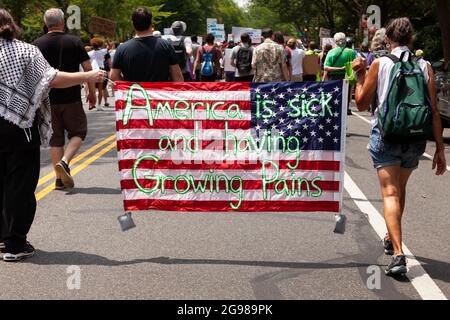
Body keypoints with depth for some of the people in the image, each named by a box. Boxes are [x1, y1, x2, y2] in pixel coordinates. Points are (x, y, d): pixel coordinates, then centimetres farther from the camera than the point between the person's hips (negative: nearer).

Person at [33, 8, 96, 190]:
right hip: (71, 98, -2)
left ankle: (60, 178, 11)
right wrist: (92, 92, 6)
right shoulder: (74, 42, -4)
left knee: (55, 139, 11)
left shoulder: (37, 44, 2)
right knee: (78, 133, 12)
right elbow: (88, 68, -5)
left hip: (48, 99, 3)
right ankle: (64, 162, -12)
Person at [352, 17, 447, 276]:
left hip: (386, 136, -3)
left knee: (390, 193, -6)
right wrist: (440, 149, 0)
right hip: (416, 138, 3)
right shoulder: (425, 67, 0)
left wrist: (360, 75, 16)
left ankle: (398, 253, -21)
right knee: (400, 189, 23)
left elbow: (362, 103, 2)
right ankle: (391, 239, 41)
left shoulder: (380, 64, -4)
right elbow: (434, 111, -3)